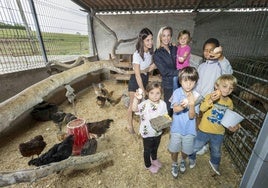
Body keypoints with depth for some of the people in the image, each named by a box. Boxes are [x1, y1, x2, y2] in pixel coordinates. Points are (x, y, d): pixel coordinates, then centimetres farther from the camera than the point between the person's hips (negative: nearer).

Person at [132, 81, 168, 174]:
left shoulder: (163, 104, -11)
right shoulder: (145, 104, -28)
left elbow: (165, 116, 1)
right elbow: (134, 109, -45)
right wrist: (136, 99, -61)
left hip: (158, 131, 5)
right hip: (147, 133, -4)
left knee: (155, 147, 31)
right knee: (147, 150, 20)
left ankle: (154, 159, 62)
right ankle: (148, 165, 49)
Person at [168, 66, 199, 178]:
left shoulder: (196, 96, -15)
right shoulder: (177, 92, -16)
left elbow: (192, 116, -19)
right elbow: (175, 109, -28)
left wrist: (192, 104, -37)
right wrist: (183, 105, -49)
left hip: (189, 130, 1)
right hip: (176, 128, -1)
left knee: (186, 150, 22)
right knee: (174, 150, 17)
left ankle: (183, 161, 57)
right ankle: (174, 164, 49)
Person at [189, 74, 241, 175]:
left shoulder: (229, 102, -3)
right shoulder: (210, 96, -18)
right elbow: (202, 109, -34)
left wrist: (232, 125, -7)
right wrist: (211, 101, -49)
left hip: (219, 133, 4)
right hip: (204, 130, -4)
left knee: (216, 151, 27)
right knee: (195, 147, 14)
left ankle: (214, 163, 58)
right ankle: (191, 158, 45)